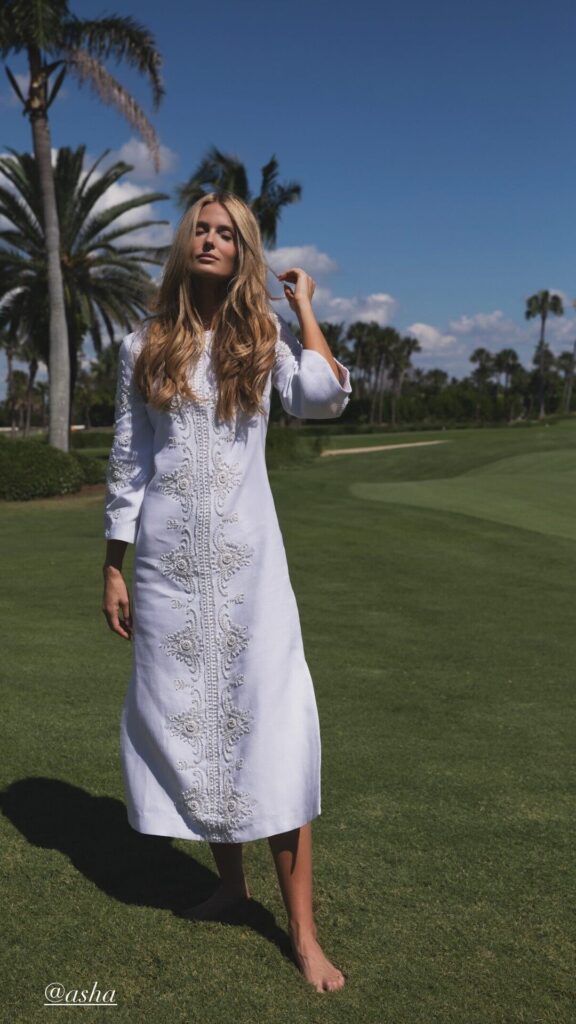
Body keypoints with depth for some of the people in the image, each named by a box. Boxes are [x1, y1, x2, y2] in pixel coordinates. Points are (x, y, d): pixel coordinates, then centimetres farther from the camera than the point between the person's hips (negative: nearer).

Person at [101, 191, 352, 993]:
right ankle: (231, 882, 30)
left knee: (272, 723, -5)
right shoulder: (145, 346, 7)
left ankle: (303, 930, 6)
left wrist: (303, 304, -1)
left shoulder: (265, 338, 5)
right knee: (188, 720, 9)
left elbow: (326, 397, -14)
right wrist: (113, 568, 4)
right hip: (168, 562, 2)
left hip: (249, 558, -1)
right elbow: (126, 462, 7)